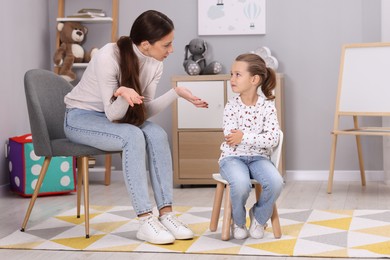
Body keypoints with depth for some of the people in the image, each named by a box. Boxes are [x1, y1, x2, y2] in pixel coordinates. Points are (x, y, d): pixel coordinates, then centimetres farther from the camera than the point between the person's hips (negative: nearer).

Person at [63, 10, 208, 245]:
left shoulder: (155, 63, -9)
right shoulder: (108, 57, -28)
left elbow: (143, 111, -9)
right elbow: (112, 114, -27)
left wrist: (176, 93, -20)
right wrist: (121, 94, -47)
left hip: (112, 115, 6)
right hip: (81, 117, -6)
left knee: (158, 134, -24)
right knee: (133, 137, -34)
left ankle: (165, 213, -22)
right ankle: (146, 221, -32)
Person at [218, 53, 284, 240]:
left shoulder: (267, 105, -4)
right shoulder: (231, 106, -4)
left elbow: (273, 139, -14)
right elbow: (230, 139, -12)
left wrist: (244, 137, -23)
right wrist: (257, 137, -18)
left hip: (258, 157, 1)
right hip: (233, 157, -1)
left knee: (276, 182, -30)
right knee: (241, 184, -35)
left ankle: (259, 217, 3)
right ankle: (238, 221, 0)